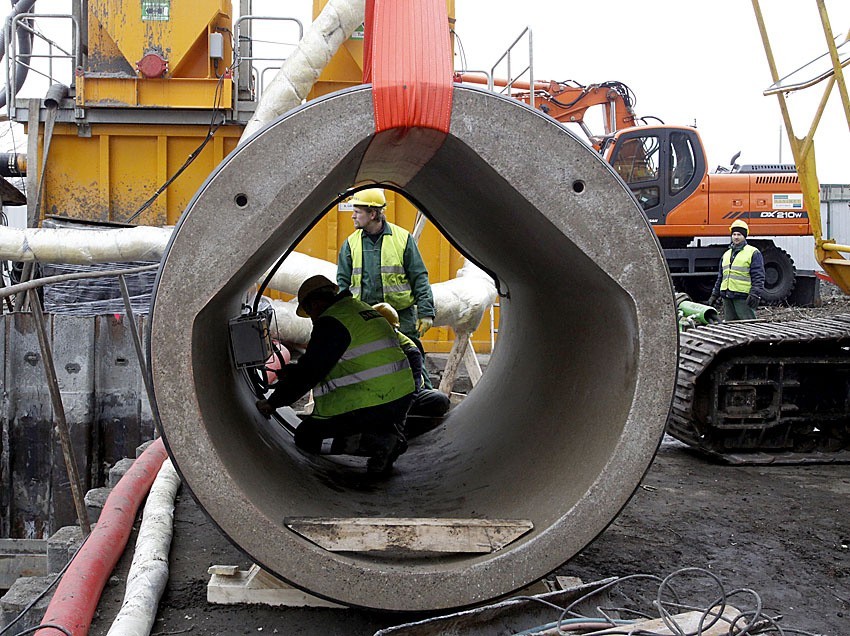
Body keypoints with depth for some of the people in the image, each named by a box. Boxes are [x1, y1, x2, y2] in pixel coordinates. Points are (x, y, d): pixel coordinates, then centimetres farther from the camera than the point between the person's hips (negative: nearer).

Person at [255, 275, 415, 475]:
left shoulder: (331, 322, -10)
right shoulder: (362, 309, 19)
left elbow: (309, 371, -10)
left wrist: (273, 402, 0)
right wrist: (293, 371, 30)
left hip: (370, 405, -9)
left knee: (306, 437, 3)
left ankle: (379, 442, -13)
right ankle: (391, 433, 9)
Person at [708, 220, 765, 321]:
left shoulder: (753, 253, 0)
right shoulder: (726, 254, 21)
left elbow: (758, 277, -7)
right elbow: (720, 277, 26)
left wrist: (755, 294, -17)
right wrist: (715, 294, 21)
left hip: (744, 298, -7)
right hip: (727, 298, 7)